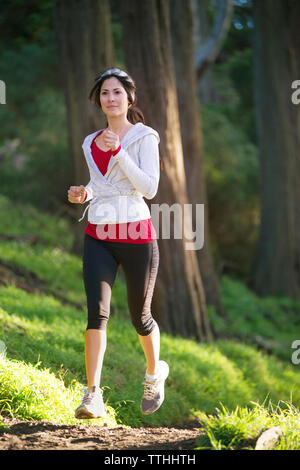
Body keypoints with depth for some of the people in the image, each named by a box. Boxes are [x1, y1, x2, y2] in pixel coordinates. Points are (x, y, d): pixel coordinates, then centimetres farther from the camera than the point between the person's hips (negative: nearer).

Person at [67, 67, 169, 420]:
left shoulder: (143, 137, -2)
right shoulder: (91, 143, 13)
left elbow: (149, 188, -13)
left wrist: (118, 151, -19)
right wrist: (83, 194, 3)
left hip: (136, 234, -3)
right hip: (98, 235, 3)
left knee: (140, 317, 10)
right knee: (97, 311, -16)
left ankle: (154, 374, 39)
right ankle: (92, 396, -20)